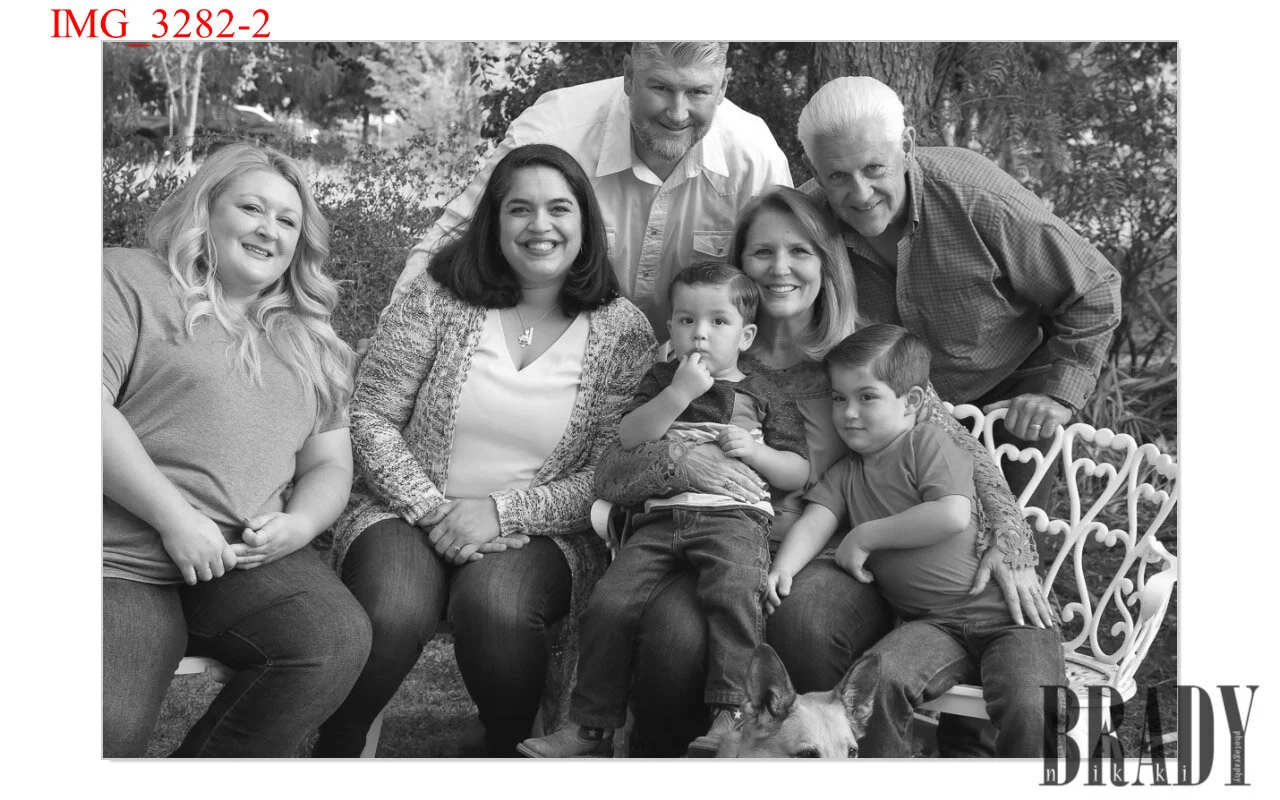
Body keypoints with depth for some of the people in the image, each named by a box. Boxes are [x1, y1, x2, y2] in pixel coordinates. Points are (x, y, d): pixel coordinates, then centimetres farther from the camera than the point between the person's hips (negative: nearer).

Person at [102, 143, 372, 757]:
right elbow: (94, 406, -8)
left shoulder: (309, 341, 24)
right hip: (122, 560, -5)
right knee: (111, 723, -31)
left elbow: (329, 463, 22)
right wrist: (174, 519, -13)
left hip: (250, 558, 5)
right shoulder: (129, 281, 7)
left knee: (339, 639, -25)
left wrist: (299, 524, -2)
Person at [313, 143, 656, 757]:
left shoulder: (623, 332, -1)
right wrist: (434, 511, -13)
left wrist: (502, 512, -14)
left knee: (495, 605, -33)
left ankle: (511, 755, -5)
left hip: (540, 534, 0)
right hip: (409, 510, 1)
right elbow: (371, 418, -1)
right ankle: (331, 755, -2)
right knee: (394, 612, -30)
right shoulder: (438, 297, 0)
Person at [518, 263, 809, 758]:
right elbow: (627, 440, 5)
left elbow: (798, 474, 15)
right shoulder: (662, 379, 22)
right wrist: (679, 393, -5)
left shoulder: (761, 395, 17)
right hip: (661, 516, 3)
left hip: (733, 517, -2)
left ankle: (732, 714, -32)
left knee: (732, 591, -35)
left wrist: (754, 450, -4)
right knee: (609, 602, -16)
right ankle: (589, 726, -5)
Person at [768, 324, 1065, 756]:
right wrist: (781, 568, -20)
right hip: (932, 624, 4)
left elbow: (953, 515, -17)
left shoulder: (927, 442, -3)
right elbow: (813, 522, 2)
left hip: (1006, 611, -4)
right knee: (879, 675, -26)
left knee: (1030, 710, -27)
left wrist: (865, 536, -11)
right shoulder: (846, 472, 15)